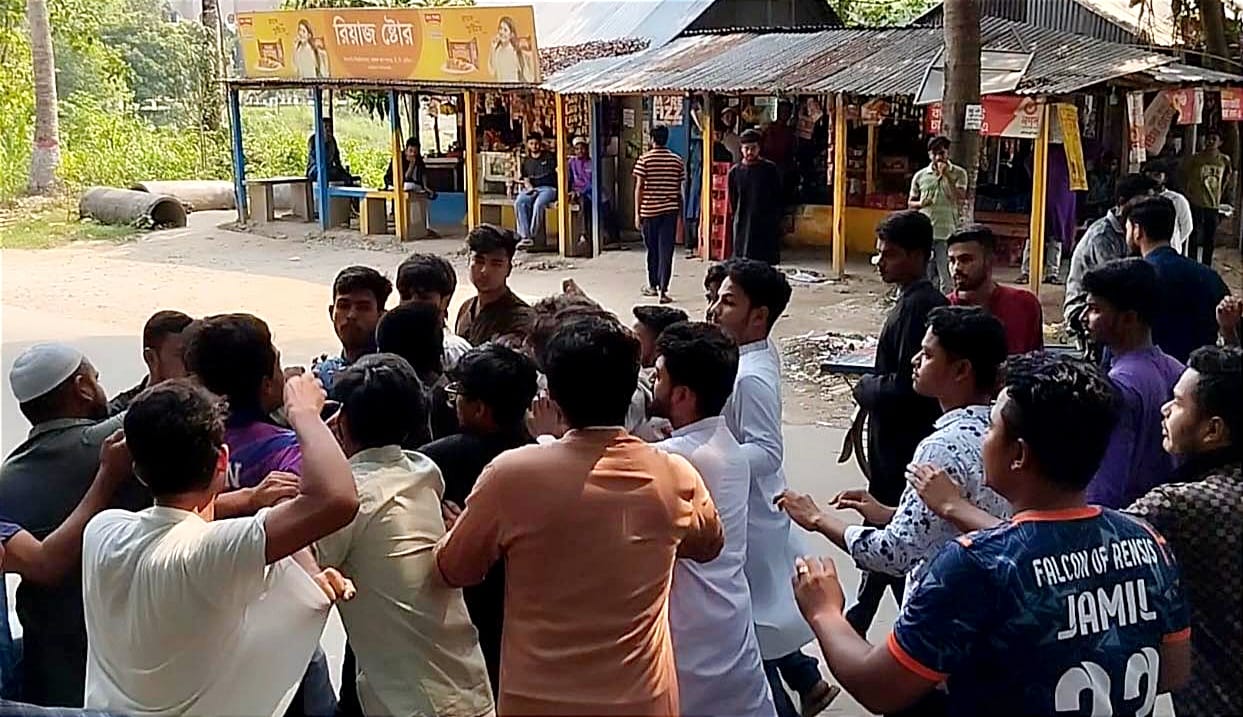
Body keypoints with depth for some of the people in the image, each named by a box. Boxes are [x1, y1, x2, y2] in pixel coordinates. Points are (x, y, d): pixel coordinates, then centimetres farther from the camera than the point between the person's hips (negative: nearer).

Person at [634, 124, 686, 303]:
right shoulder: (677, 161, 3)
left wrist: (637, 213, 1)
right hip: (670, 211, 1)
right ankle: (663, 290, -6)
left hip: (649, 211, -1)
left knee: (652, 250, 14)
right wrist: (680, 216, 13)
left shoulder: (644, 159, -4)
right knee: (666, 251, -1)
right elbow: (679, 191, 6)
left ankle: (653, 286, 25)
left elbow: (639, 188, -5)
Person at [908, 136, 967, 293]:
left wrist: (947, 176, -15)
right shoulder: (920, 175, 9)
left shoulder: (958, 173, 2)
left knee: (946, 277, -5)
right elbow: (910, 203, 16)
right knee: (927, 277, 9)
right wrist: (921, 203, -6)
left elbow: (959, 198, -11)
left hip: (947, 234, -3)